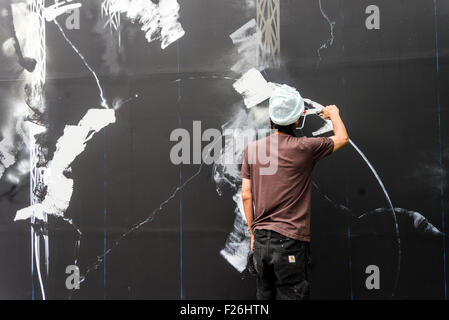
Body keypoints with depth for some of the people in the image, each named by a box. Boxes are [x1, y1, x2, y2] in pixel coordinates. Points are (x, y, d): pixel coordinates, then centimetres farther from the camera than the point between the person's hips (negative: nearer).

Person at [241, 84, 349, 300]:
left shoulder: (252, 149, 2)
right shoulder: (304, 148, -8)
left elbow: (246, 196, 4)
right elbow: (342, 138, 8)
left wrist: (253, 233, 13)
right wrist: (334, 115, 27)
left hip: (261, 239, 5)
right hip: (290, 241, -4)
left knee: (264, 295, 15)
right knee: (290, 295, 3)